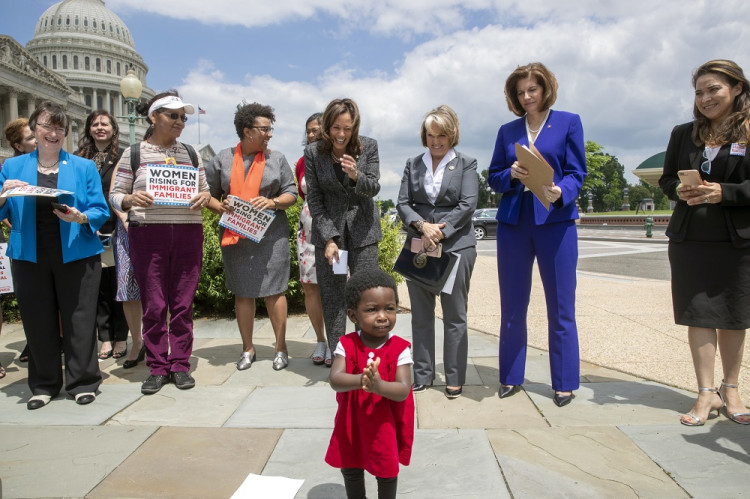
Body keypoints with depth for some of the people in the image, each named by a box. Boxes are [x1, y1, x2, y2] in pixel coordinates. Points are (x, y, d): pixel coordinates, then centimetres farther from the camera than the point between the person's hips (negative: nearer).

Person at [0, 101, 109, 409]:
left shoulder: (84, 167, 6)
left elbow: (100, 212, 0)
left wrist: (81, 218, -19)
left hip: (75, 255, -2)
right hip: (29, 257, 2)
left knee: (79, 320, 2)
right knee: (37, 322, 9)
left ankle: (83, 382, 16)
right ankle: (44, 385, 25)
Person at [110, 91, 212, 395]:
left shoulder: (190, 153, 14)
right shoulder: (134, 153, 6)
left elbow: (205, 189, 17)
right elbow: (115, 195, 6)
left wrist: (204, 197, -6)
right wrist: (131, 200, -16)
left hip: (188, 232, 2)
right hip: (147, 233, -2)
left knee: (183, 303, 4)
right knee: (153, 304, 2)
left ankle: (180, 365, 15)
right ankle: (157, 368, 14)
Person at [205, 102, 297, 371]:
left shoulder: (277, 159, 7)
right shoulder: (222, 159, 6)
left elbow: (291, 194, 6)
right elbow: (209, 193, 10)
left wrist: (273, 202, -13)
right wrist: (219, 206, -10)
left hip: (271, 235, -1)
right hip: (235, 236, 1)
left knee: (274, 291, 0)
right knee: (242, 293, 7)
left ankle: (281, 348, 12)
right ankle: (248, 349, 20)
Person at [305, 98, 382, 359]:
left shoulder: (368, 146, -4)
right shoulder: (313, 153, -5)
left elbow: (374, 188, -4)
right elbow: (314, 199, -3)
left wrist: (356, 176, -27)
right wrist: (329, 238, -10)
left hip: (362, 228, 0)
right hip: (328, 230, 0)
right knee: (332, 298, 2)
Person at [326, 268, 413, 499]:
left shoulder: (400, 349, -18)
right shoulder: (346, 345, -14)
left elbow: (403, 390, -25)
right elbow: (335, 380, -26)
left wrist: (378, 385, -45)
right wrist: (361, 380, -46)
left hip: (386, 426, -2)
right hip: (352, 424, 2)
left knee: (387, 472, 18)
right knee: (350, 470, 22)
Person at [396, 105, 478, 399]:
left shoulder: (466, 164, 5)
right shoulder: (413, 164, 13)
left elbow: (468, 205, -5)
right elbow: (402, 203, 6)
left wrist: (439, 233, -14)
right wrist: (422, 226, -13)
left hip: (456, 245, -3)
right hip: (418, 246, 3)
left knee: (454, 315, 3)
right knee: (420, 314, 8)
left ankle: (455, 378, 13)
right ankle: (422, 374, 20)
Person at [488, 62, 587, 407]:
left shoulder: (568, 122, 6)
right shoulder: (507, 130, 14)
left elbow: (576, 173, -1)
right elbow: (493, 178, 11)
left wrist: (560, 193, -22)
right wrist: (512, 174, -11)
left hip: (555, 221, -2)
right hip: (513, 222, 3)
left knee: (560, 307, 1)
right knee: (512, 306, 7)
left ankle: (564, 383, 14)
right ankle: (511, 377, 20)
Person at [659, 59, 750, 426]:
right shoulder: (683, 133, 10)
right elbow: (666, 180, 12)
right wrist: (680, 190, -8)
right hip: (690, 241, 2)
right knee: (699, 315, 1)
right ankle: (707, 393, 8)